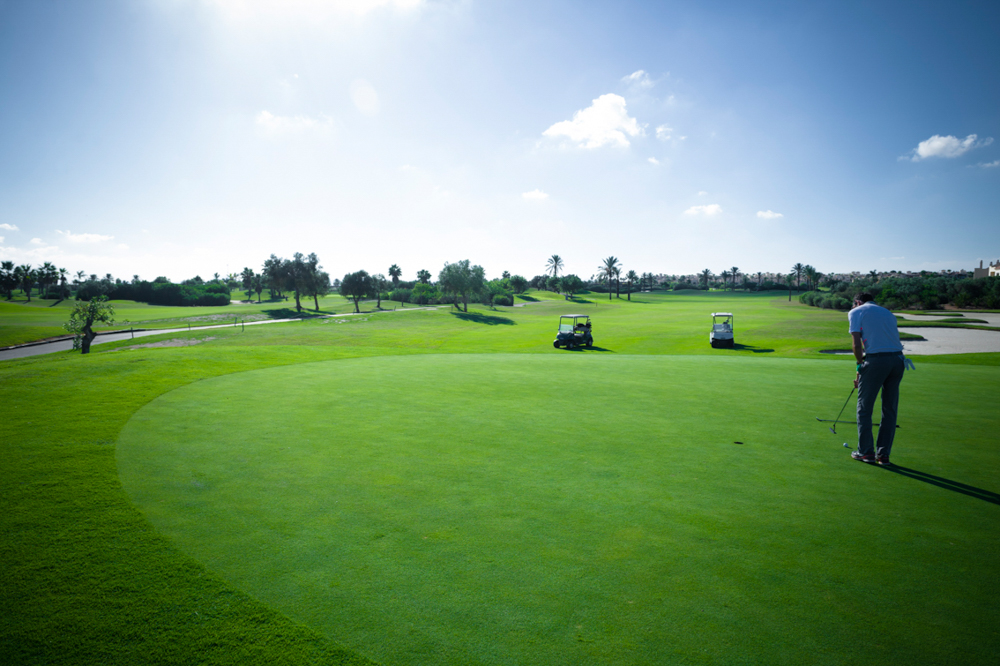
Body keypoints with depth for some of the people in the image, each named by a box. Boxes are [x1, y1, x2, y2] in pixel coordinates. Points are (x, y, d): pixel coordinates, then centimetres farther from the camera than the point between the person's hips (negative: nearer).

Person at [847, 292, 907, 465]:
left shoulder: (856, 312, 6)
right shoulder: (887, 313, 24)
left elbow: (856, 344, -6)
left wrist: (860, 366, 6)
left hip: (876, 359, -6)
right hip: (898, 359, 6)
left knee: (864, 408, 8)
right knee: (890, 409, 14)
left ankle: (866, 452, 14)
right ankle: (883, 455, 18)